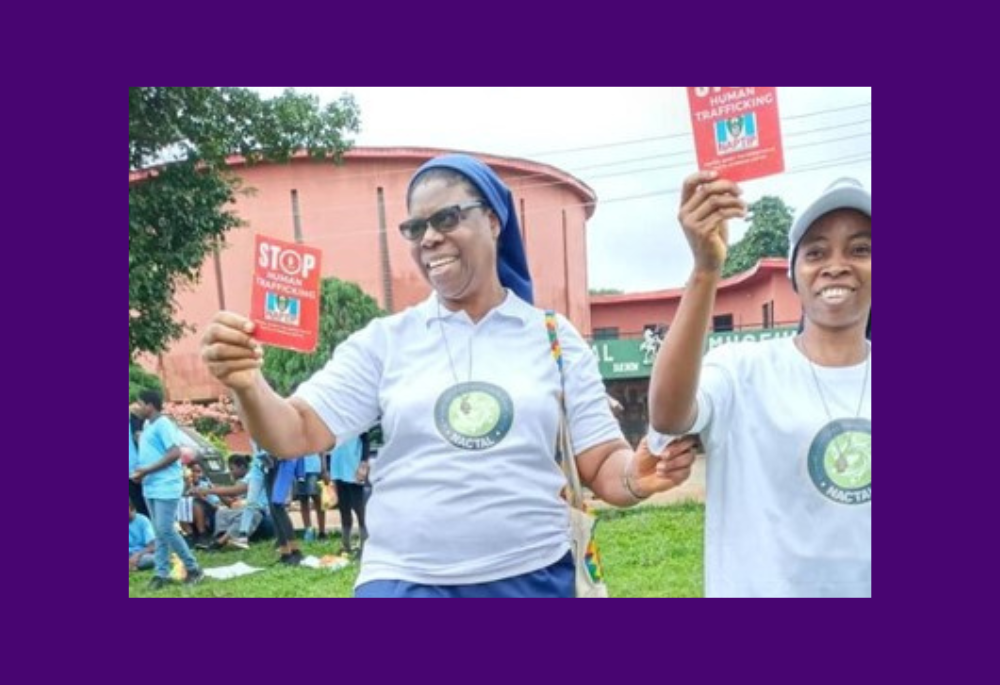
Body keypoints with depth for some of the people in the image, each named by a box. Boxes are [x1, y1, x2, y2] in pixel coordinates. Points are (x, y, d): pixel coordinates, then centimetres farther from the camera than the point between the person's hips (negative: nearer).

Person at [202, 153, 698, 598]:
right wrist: (248, 385, -24)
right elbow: (297, 436, -4)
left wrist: (638, 475, -20)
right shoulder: (384, 340, 2)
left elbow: (602, 465, 2)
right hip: (405, 582, 0)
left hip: (533, 579, 1)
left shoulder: (554, 337, 1)